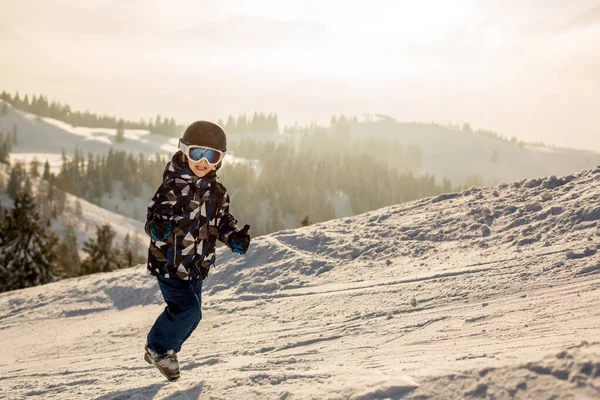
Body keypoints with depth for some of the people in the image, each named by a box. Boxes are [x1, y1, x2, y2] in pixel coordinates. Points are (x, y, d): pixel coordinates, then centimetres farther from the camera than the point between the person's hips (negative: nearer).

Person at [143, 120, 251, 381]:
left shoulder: (217, 191, 1)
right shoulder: (173, 187, -19)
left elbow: (222, 221, 13)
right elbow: (153, 218, -20)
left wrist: (235, 237, -6)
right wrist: (159, 228, -43)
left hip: (197, 266, 7)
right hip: (169, 263, -7)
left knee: (191, 315, 15)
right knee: (188, 310, -15)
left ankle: (165, 350, 40)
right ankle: (159, 349, 8)